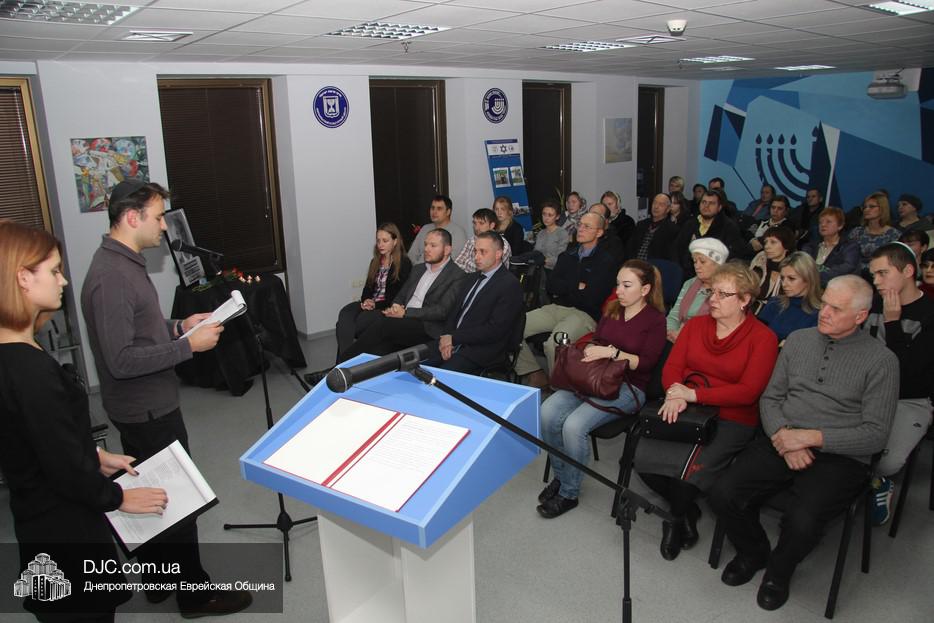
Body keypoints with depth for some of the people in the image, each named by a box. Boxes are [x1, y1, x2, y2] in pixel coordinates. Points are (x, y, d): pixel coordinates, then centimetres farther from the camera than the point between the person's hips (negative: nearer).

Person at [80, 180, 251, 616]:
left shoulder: (123, 263, 8)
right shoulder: (110, 277, -24)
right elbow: (120, 359, -27)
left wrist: (180, 326, 6)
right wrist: (188, 345, -22)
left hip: (143, 407, 10)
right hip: (148, 411, -10)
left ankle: (157, 579, 37)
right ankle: (195, 594, 19)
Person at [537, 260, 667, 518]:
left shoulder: (655, 319, -3)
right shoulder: (612, 309, 15)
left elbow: (646, 363, -10)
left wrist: (612, 352, -19)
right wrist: (591, 349, 0)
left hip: (628, 386, -6)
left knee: (574, 425, -28)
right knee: (548, 412, -20)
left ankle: (569, 493, -6)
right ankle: (560, 476, 1)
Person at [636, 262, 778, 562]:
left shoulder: (763, 337, -3)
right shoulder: (695, 324, 13)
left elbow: (748, 391, -11)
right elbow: (672, 366, 7)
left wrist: (693, 394, -18)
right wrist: (675, 391, -16)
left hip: (731, 420, -4)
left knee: (690, 468, -28)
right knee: (644, 456, -19)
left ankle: (676, 519, 8)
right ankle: (687, 511, 10)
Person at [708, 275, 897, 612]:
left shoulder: (881, 360, -3)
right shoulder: (798, 340, 10)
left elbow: (875, 434, -6)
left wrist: (811, 437, -17)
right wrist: (784, 436, -9)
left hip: (839, 457, -3)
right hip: (782, 443, 4)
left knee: (800, 522, -29)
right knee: (722, 495, -18)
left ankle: (778, 571, 8)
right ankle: (753, 552, 16)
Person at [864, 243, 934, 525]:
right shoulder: (871, 305, 7)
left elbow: (909, 370, -17)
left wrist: (892, 322, -15)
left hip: (909, 402, -4)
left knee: (889, 461, -28)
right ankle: (874, 482, 7)